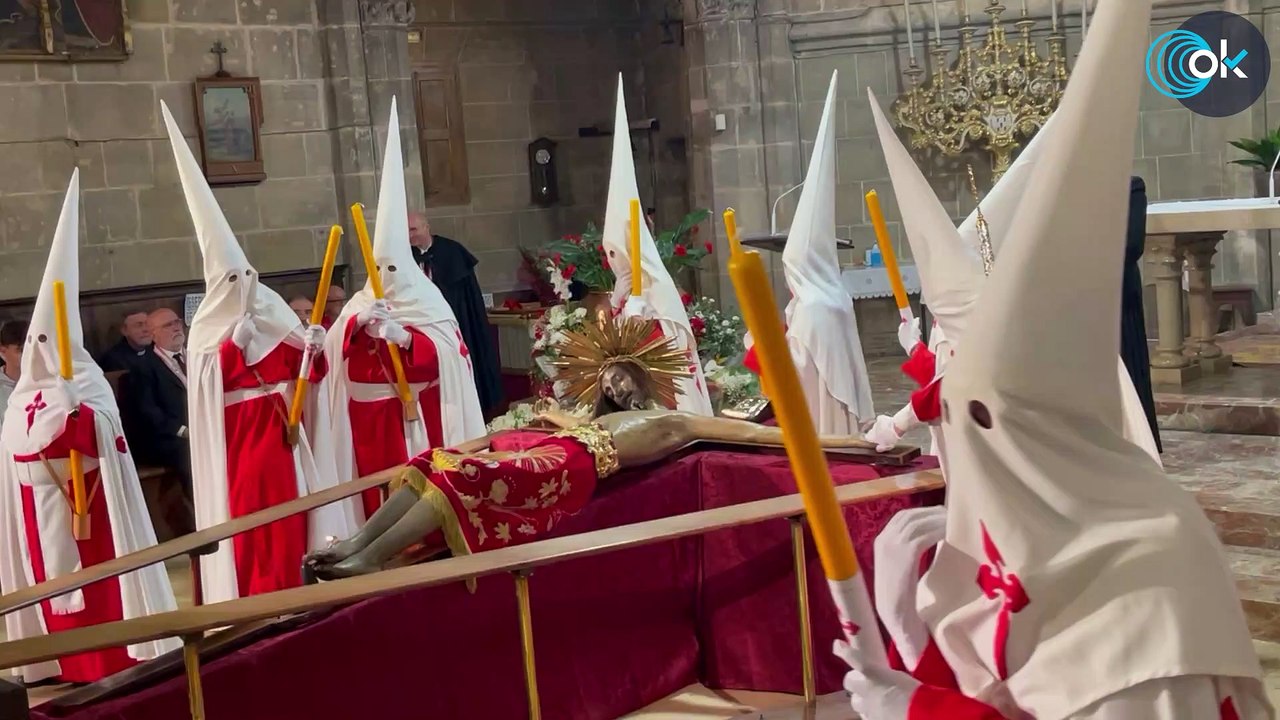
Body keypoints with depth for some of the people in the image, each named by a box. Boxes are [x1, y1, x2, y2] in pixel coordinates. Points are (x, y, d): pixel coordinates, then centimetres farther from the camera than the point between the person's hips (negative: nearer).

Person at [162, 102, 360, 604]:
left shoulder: (273, 313, 8)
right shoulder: (209, 329, -4)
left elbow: (299, 369, 8)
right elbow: (209, 379, -16)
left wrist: (312, 349, -11)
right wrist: (233, 343, -25)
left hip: (280, 429, 4)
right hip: (237, 435, -4)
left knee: (288, 506, 7)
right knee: (245, 509, -4)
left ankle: (290, 586, 16)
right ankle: (252, 596, 2)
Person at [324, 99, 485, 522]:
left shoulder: (428, 304, -1)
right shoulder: (360, 304, 9)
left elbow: (445, 355, -14)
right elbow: (335, 350, -4)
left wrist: (405, 337, -29)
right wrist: (356, 323, -23)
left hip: (419, 413, -3)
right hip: (373, 415, 3)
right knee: (380, 479, 3)